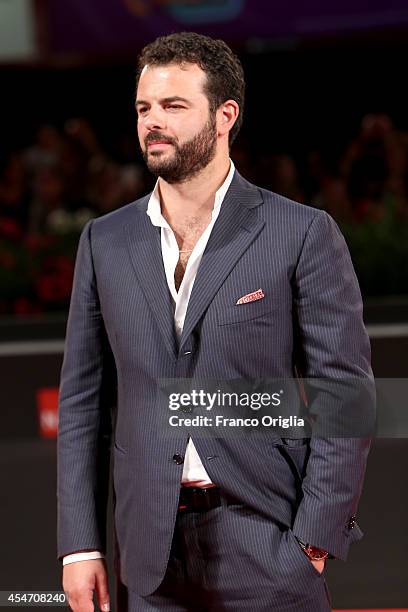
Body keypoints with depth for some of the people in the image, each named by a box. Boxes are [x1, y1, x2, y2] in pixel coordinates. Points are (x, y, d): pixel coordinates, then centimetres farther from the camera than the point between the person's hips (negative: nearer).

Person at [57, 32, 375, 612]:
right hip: (150, 556, 3)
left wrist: (314, 541, -9)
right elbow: (84, 400, 10)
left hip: (266, 544, -3)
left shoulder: (302, 233, -2)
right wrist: (80, 544, 4)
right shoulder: (106, 241, 9)